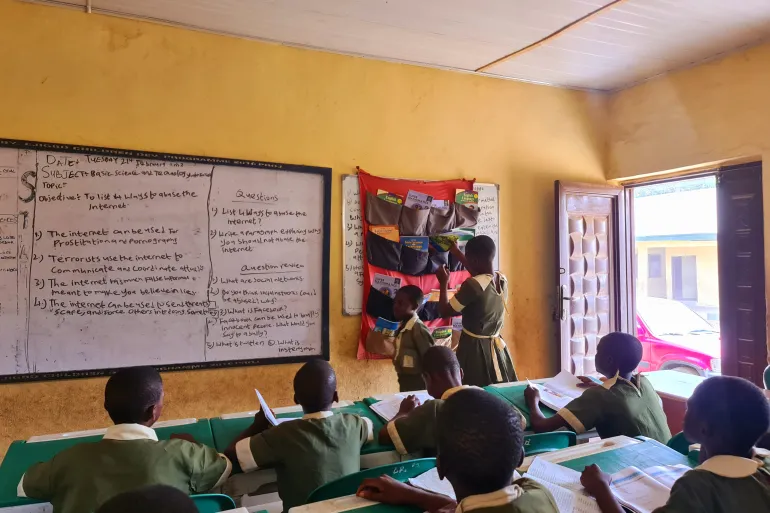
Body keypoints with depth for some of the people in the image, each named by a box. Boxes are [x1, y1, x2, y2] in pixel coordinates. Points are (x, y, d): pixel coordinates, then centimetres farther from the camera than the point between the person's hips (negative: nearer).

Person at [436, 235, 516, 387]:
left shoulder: (472, 285, -22)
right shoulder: (502, 280, 1)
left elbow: (445, 311, -11)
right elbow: (481, 274, 24)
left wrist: (443, 283, 3)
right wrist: (456, 252, 31)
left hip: (474, 349, -7)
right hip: (496, 349, 7)